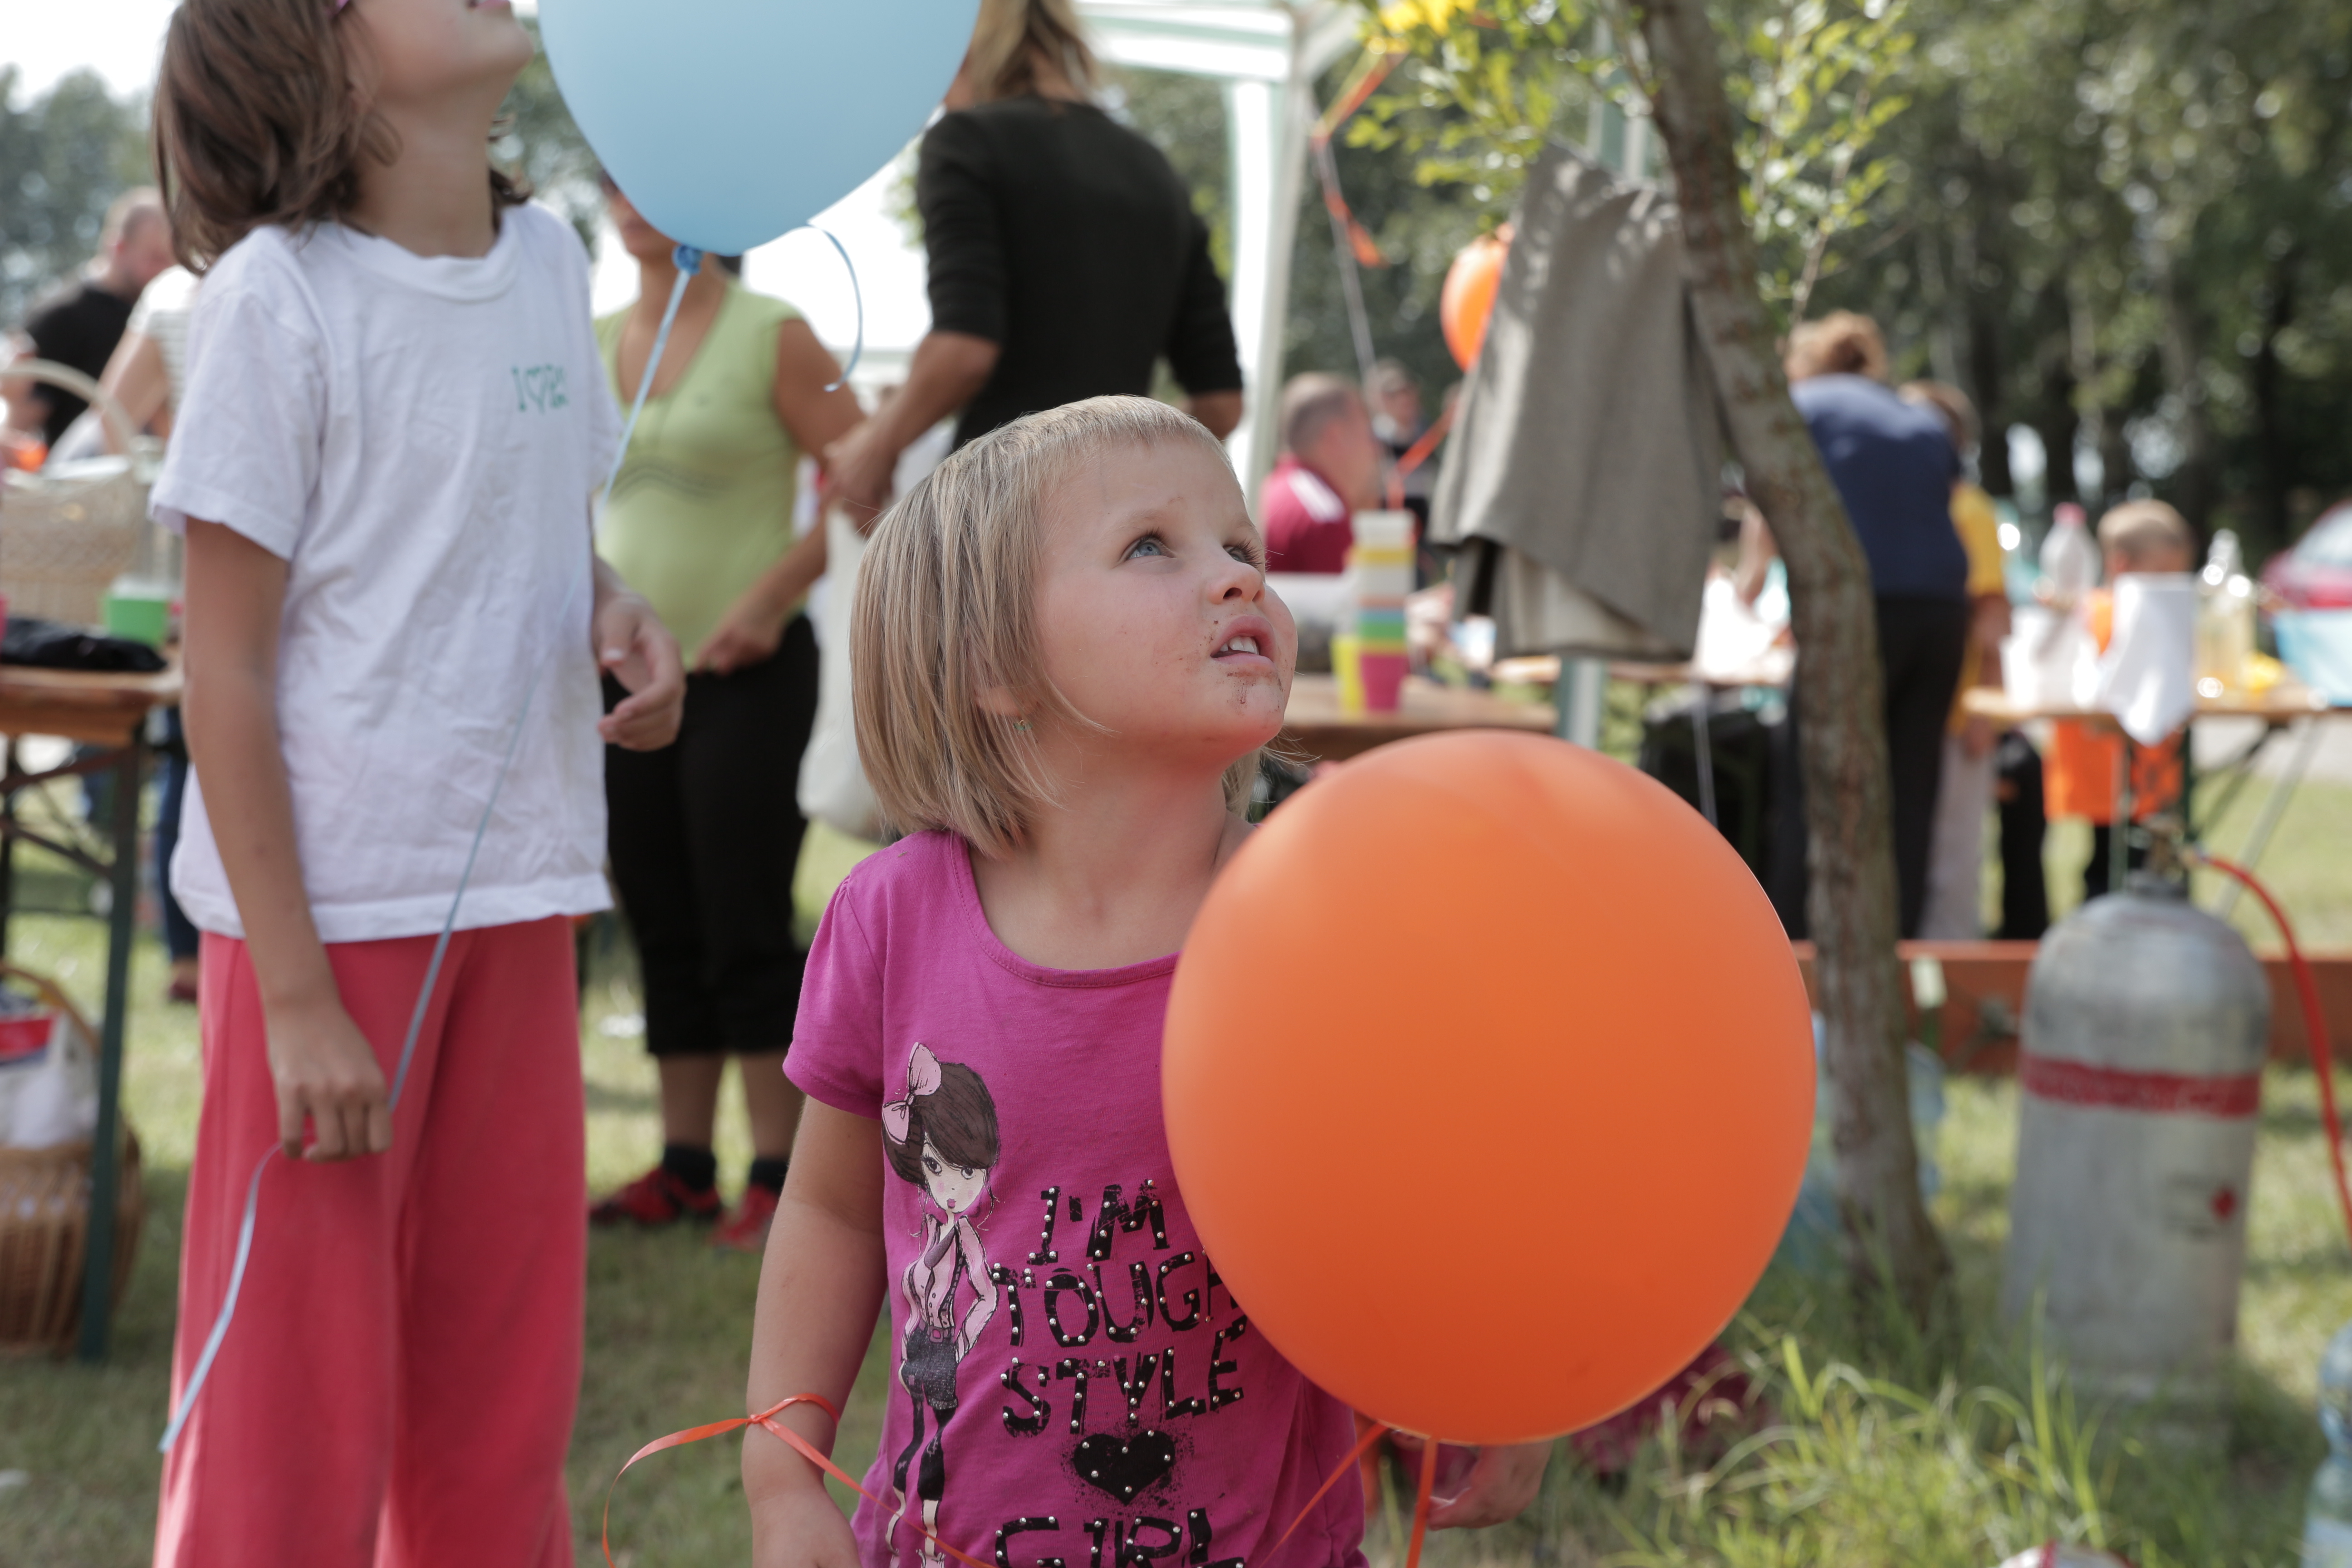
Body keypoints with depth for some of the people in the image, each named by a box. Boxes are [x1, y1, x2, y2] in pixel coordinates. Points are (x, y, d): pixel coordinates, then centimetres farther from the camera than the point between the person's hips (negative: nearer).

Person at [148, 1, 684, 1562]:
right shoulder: (280, 293, -12)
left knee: (506, 1386, 14)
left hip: (517, 891, 6)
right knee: (298, 1401, 4)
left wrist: (623, 613, -3)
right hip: (330, 903, -6)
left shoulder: (551, 256, 7)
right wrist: (296, 997, -15)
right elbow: (226, 670, -11)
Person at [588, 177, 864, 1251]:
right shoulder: (596, 344, 11)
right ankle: (684, 1167, 17)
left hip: (748, 671, -6)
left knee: (746, 928, -5)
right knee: (663, 929, 9)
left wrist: (769, 596, -16)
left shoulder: (771, 335, -5)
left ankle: (780, 1172, 2)